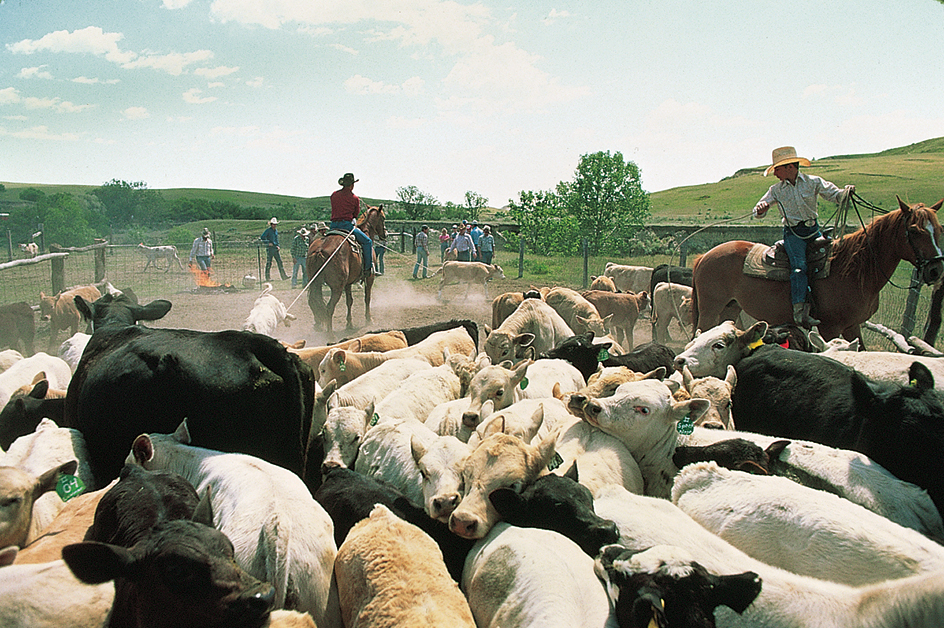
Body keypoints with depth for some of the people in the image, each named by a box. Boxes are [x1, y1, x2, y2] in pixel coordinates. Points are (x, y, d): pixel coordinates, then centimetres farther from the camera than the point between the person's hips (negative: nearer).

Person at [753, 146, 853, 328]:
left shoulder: (814, 182, 6)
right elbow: (759, 211, 5)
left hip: (813, 230, 2)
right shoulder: (776, 190, 7)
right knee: (799, 266, -22)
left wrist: (847, 192, -20)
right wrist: (761, 209, -20)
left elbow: (835, 195, 2)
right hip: (793, 234, -2)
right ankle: (799, 312, -30)